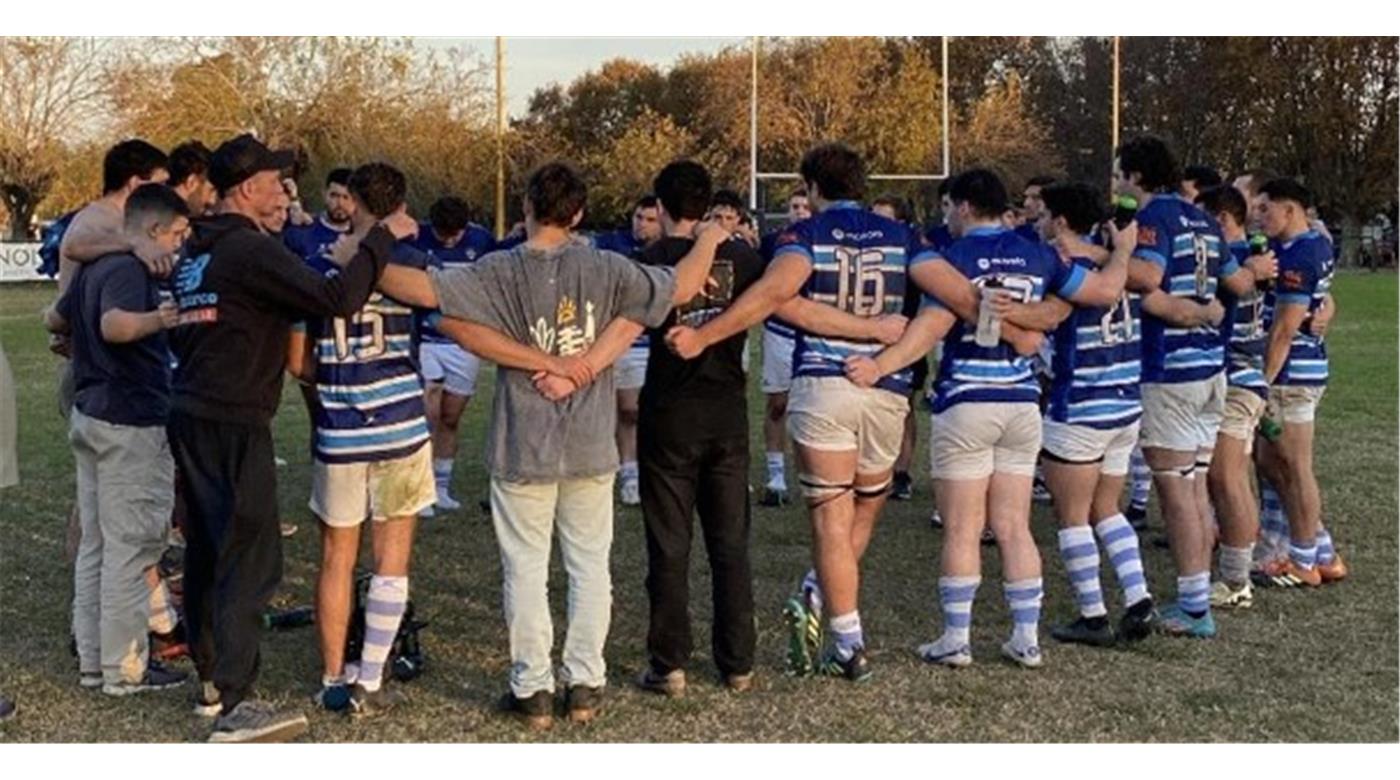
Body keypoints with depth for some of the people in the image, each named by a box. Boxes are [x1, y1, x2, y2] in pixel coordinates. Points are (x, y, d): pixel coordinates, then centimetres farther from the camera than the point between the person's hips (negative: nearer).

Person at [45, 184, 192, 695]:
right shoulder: (128, 272, -17)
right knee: (131, 548, -3)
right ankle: (125, 669, 2)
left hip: (91, 417, 10)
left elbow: (57, 320, 28)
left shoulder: (93, 267, 13)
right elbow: (115, 325, -37)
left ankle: (93, 660, 21)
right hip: (131, 423, -10)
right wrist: (159, 319, -49)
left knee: (95, 544, 14)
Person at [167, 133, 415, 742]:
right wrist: (383, 237, -15)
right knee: (250, 557, -8)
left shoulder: (194, 251, 14)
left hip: (191, 415, 9)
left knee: (207, 549, 17)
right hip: (233, 423, -9)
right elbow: (336, 299, -25)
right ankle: (235, 707, -10)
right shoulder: (250, 249, -14)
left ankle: (212, 678, 28)